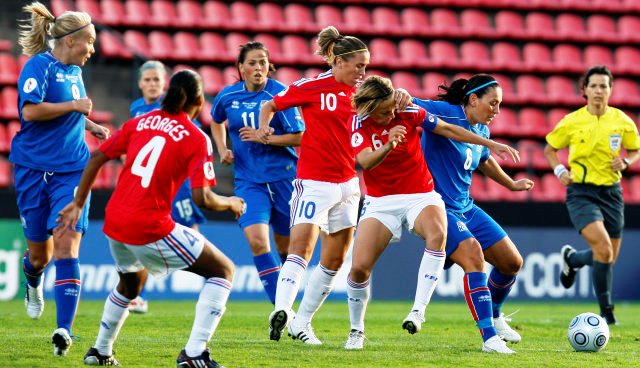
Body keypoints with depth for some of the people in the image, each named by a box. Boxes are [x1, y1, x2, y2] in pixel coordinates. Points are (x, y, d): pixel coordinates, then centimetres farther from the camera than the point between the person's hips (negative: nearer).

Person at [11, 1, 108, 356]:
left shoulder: (74, 71, 12)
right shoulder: (39, 66, -10)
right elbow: (31, 110, -23)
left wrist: (91, 125, 15)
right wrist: (74, 106, -18)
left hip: (71, 170, 5)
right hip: (35, 170, -4)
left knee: (66, 246, -11)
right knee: (39, 252, 7)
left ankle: (64, 328, -16)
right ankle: (33, 283, 45)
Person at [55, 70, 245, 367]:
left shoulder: (140, 122, 11)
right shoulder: (197, 139, -5)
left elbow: (96, 157, 9)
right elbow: (202, 198, -12)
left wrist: (78, 204, 16)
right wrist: (231, 203, 8)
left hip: (114, 220, 7)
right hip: (150, 227, -6)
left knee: (130, 283, 36)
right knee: (223, 270, 4)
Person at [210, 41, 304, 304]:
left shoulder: (279, 93, -9)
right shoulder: (228, 96, 2)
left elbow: (298, 137, -10)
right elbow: (216, 122, 24)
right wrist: (222, 150, 9)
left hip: (283, 176, -1)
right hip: (248, 181, 1)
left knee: (286, 246, 8)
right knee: (257, 240, -19)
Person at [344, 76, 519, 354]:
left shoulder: (409, 113, -8)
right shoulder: (358, 125, -10)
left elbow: (448, 130, 4)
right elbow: (365, 161, -28)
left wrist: (491, 145, 6)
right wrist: (388, 146, -49)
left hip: (420, 196, 0)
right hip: (380, 202, 0)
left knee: (437, 234, -35)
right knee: (359, 267, -14)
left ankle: (418, 310, -32)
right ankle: (356, 331, 11)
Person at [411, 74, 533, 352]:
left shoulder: (481, 131, 9)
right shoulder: (447, 113, -15)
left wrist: (511, 184, 42)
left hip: (465, 209, 9)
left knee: (512, 262, 10)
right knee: (473, 255, -29)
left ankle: (494, 315, 37)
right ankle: (489, 337, -28)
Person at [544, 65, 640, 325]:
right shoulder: (571, 122, -5)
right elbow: (549, 150, 9)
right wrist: (559, 170, -9)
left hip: (611, 193, 4)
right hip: (581, 193, -4)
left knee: (609, 259, 10)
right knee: (604, 250, -22)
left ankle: (571, 258, 42)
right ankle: (606, 311, -8)